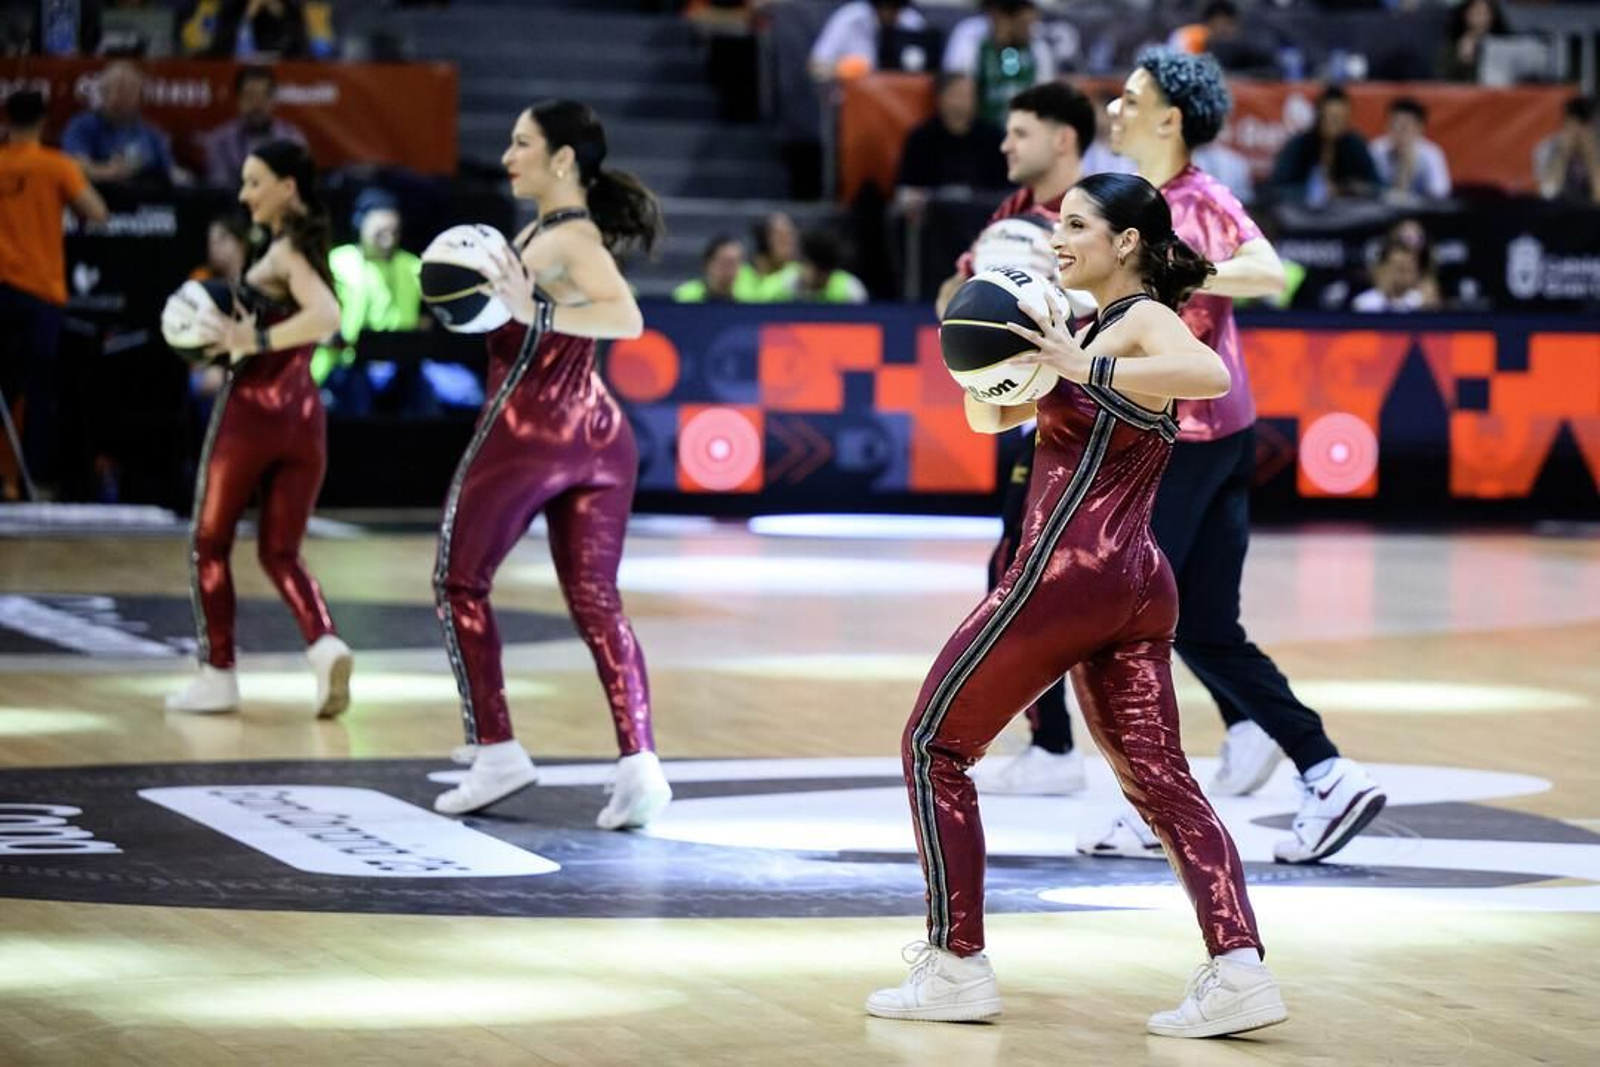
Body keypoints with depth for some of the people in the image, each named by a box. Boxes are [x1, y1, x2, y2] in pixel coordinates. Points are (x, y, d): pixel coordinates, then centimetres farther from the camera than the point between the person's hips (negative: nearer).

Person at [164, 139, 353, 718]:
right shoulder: (304, 246, 14)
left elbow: (327, 316, -28)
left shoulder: (284, 251, -12)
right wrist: (235, 336, 10)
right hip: (304, 411, 8)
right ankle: (325, 645, -14)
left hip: (254, 406, -8)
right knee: (280, 551, 10)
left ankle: (217, 675, 9)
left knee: (209, 544, 9)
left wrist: (255, 340, -23)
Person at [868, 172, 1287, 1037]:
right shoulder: (1087, 329, 17)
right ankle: (1237, 967, -8)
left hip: (1068, 572, -9)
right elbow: (991, 417, 21)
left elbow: (1210, 374, -31)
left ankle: (956, 968, 5)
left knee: (935, 745, 4)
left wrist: (1084, 366, -30)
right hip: (1136, 585, 9)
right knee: (1160, 780, 5)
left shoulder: (1144, 321, -9)